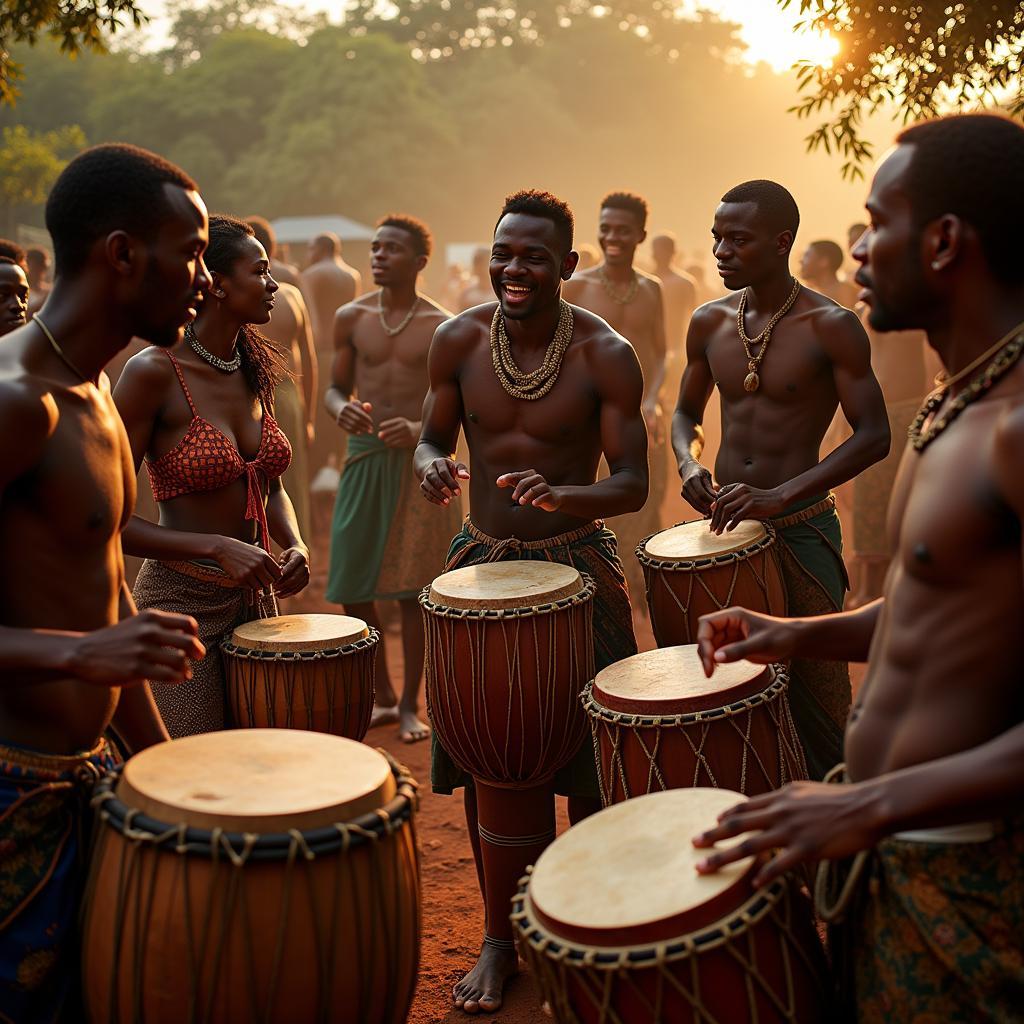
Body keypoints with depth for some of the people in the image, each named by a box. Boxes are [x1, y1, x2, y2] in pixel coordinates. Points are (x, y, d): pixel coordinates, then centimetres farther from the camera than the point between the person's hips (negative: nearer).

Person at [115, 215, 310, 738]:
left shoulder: (253, 370, 7)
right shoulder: (154, 371, -15)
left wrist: (294, 545, -1)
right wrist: (217, 548, -22)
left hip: (256, 597, 7)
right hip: (180, 601, -7)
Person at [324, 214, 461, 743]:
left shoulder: (442, 326, 0)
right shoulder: (350, 317, 5)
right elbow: (335, 387, 10)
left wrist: (420, 429, -19)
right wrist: (341, 408, -13)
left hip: (420, 458, -2)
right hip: (364, 455, 3)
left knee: (413, 586, -1)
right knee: (352, 585, 3)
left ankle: (410, 705, 15)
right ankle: (383, 696, 23)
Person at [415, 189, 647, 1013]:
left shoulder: (605, 355, -12)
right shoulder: (458, 341, -3)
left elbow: (633, 483, -13)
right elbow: (433, 437, 8)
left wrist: (563, 495, -33)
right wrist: (433, 466, -17)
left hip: (576, 566, -3)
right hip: (482, 565, 3)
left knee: (588, 765, 3)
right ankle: (500, 936, 27)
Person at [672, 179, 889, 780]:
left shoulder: (831, 326, -11)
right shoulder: (710, 323, 5)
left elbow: (874, 436, -14)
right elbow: (686, 413, 18)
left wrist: (780, 494, -25)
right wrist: (689, 465, -5)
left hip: (801, 528, -5)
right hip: (726, 522, 5)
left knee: (813, 688, 3)